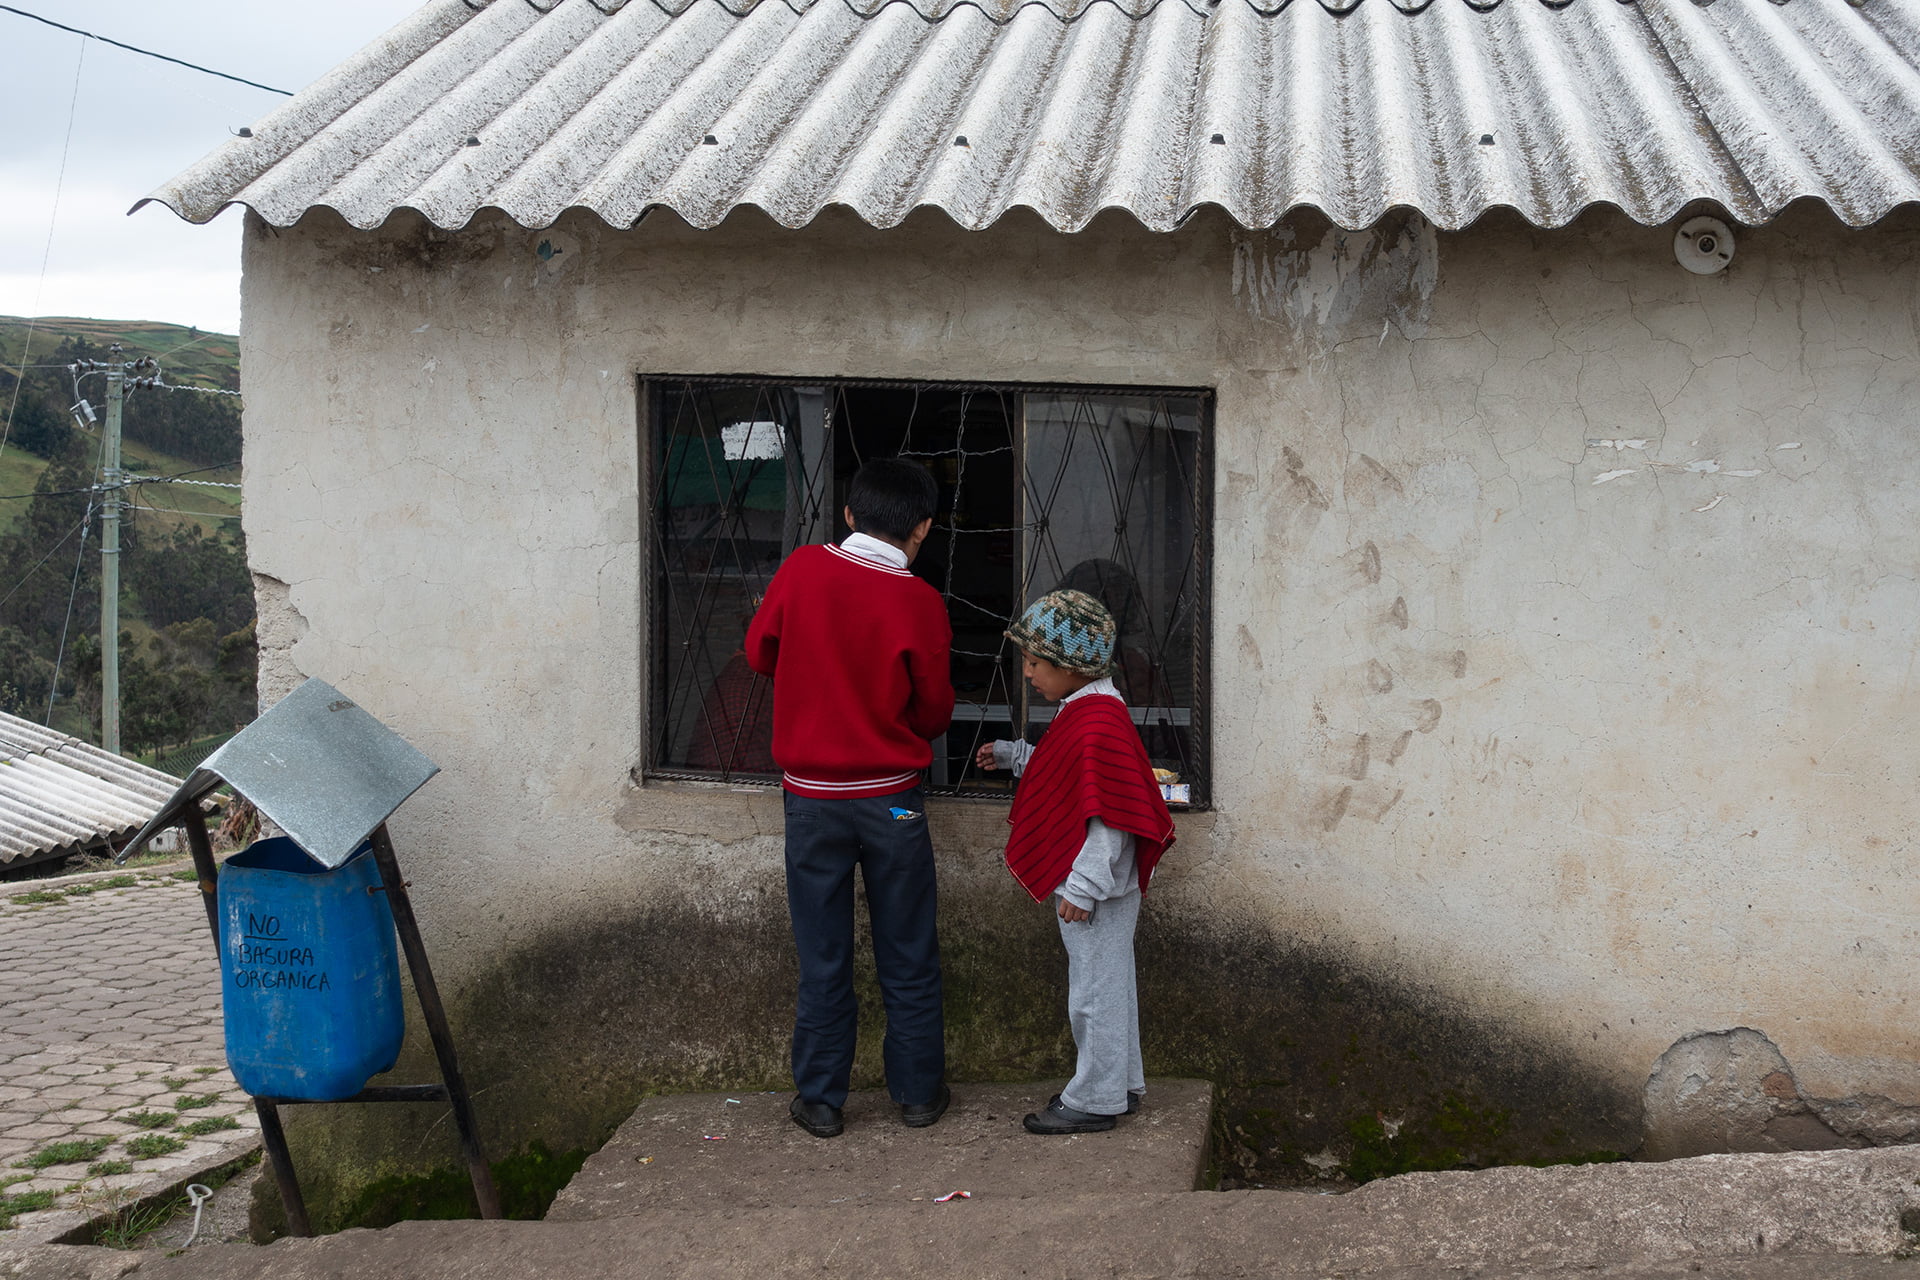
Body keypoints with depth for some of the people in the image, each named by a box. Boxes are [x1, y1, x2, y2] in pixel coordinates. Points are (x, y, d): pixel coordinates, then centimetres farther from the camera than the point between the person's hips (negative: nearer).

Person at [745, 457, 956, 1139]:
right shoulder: (920, 603, -11)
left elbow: (760, 652, 7)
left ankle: (820, 1101, 17)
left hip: (812, 797, 1)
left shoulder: (803, 570, -7)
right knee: (909, 956, 12)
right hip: (892, 800, -1)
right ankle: (919, 1092, 22)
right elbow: (935, 711, -2)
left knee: (823, 960, 9)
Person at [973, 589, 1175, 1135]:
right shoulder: (1083, 712, 9)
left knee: (1096, 990, 1)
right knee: (1107, 985, 19)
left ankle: (1096, 1099, 12)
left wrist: (1083, 885, -24)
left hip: (1093, 889, -10)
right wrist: (1012, 756, 18)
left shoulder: (1099, 725, -24)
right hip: (1083, 883, 10)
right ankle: (1119, 1084, 31)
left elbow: (1110, 819, -26)